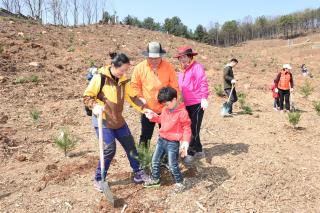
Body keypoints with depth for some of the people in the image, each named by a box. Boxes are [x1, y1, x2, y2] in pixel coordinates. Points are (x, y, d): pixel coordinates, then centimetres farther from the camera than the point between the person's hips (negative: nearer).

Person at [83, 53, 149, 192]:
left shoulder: (123, 80, 3)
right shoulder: (100, 77, -15)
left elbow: (132, 97, 6)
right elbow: (87, 97, -10)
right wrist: (95, 106, -29)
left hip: (118, 119, 6)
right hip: (102, 120, -6)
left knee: (130, 145, 10)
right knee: (109, 149, -10)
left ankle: (138, 172, 29)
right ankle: (99, 179, 13)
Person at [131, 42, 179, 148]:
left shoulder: (168, 67, -7)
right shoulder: (139, 68, -6)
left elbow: (174, 86, -4)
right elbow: (135, 85, 2)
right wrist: (140, 98, -10)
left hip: (165, 108, 0)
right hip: (147, 109, 0)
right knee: (145, 135, 11)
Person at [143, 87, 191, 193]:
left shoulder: (182, 112, -18)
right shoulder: (165, 109, 4)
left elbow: (187, 128, -15)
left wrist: (185, 142, -26)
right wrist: (153, 116, 6)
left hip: (173, 143, -7)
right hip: (161, 139, 7)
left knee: (172, 165, 1)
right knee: (155, 160, 14)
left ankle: (180, 182, 24)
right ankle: (155, 179, 34)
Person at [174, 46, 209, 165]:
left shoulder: (197, 67, -8)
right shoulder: (182, 71, 16)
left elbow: (203, 83, -19)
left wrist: (204, 98, -30)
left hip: (197, 103, -8)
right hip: (186, 104, 8)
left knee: (194, 129, -2)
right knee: (189, 128, 14)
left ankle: (191, 152, 11)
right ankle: (199, 151, 28)